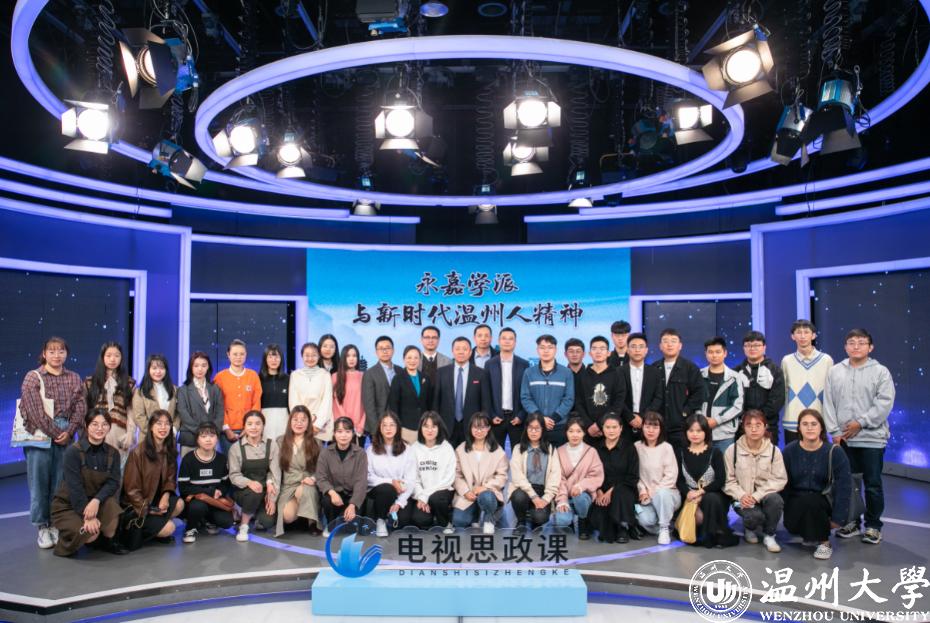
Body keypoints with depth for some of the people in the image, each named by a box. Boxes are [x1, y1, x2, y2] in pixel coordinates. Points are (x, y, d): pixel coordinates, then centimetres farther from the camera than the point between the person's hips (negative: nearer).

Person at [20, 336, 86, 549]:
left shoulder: (74, 378, 10)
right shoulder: (33, 377, -1)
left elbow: (80, 406, 2)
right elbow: (35, 410, -9)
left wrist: (69, 432, -11)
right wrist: (55, 433, -12)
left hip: (65, 436, 3)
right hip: (39, 436, -3)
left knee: (60, 483, 5)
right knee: (39, 483, 2)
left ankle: (56, 524, 16)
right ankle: (42, 528, 12)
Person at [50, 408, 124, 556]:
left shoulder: (113, 453, -3)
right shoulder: (73, 451, -17)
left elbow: (113, 483, -12)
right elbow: (75, 487, -22)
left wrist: (96, 500, -33)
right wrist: (88, 516, -27)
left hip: (93, 500, 4)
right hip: (67, 504, -3)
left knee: (111, 504, -31)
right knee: (89, 533, -30)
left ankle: (106, 540, -3)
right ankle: (69, 539, 7)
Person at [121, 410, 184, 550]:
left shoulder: (170, 451, 0)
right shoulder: (138, 452, -17)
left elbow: (171, 479, 3)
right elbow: (131, 488, -14)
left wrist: (166, 495, -18)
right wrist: (147, 510, -17)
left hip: (157, 500, 6)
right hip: (136, 506, -6)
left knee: (179, 504, -23)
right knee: (169, 529, -19)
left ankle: (153, 525, 1)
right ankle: (134, 530, 5)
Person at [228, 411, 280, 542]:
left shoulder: (272, 445, -4)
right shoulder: (236, 447, -5)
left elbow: (275, 472, -7)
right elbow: (234, 475, -10)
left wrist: (272, 498, -15)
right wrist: (249, 483, -31)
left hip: (265, 490, 2)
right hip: (242, 490, -2)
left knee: (268, 521, -19)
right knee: (255, 491, -36)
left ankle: (256, 513, 20)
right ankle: (243, 525, -10)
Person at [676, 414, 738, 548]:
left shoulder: (715, 452, -2)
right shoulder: (682, 453, 6)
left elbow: (721, 480, -7)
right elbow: (680, 480, 4)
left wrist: (701, 492, -17)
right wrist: (688, 493, -17)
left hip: (713, 494, -1)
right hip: (690, 497, 1)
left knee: (711, 499, -36)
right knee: (697, 516, -30)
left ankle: (716, 535, -19)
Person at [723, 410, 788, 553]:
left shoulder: (774, 451, -2)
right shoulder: (732, 450, -4)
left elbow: (780, 479, -6)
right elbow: (728, 480, -2)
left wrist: (757, 495, -17)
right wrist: (741, 495, -20)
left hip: (765, 495, 1)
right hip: (743, 499, -1)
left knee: (775, 499, -33)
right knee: (755, 516, -32)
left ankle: (769, 536, -6)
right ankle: (749, 528, 9)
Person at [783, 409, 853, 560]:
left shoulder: (834, 451, -9)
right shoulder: (790, 451, -4)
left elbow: (844, 485, -11)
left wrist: (838, 518, -16)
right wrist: (783, 509, -6)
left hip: (822, 500, -2)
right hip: (796, 503, 2)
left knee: (809, 501, -34)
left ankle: (825, 542, -11)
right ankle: (808, 533, 7)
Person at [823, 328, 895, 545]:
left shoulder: (881, 372, -1)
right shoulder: (834, 372, 6)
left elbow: (884, 403, -10)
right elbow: (828, 404, 4)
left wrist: (860, 423, -15)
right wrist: (835, 431, -4)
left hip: (872, 438, -3)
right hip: (843, 438, 3)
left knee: (873, 485, 5)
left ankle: (873, 526, 18)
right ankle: (851, 521, 24)